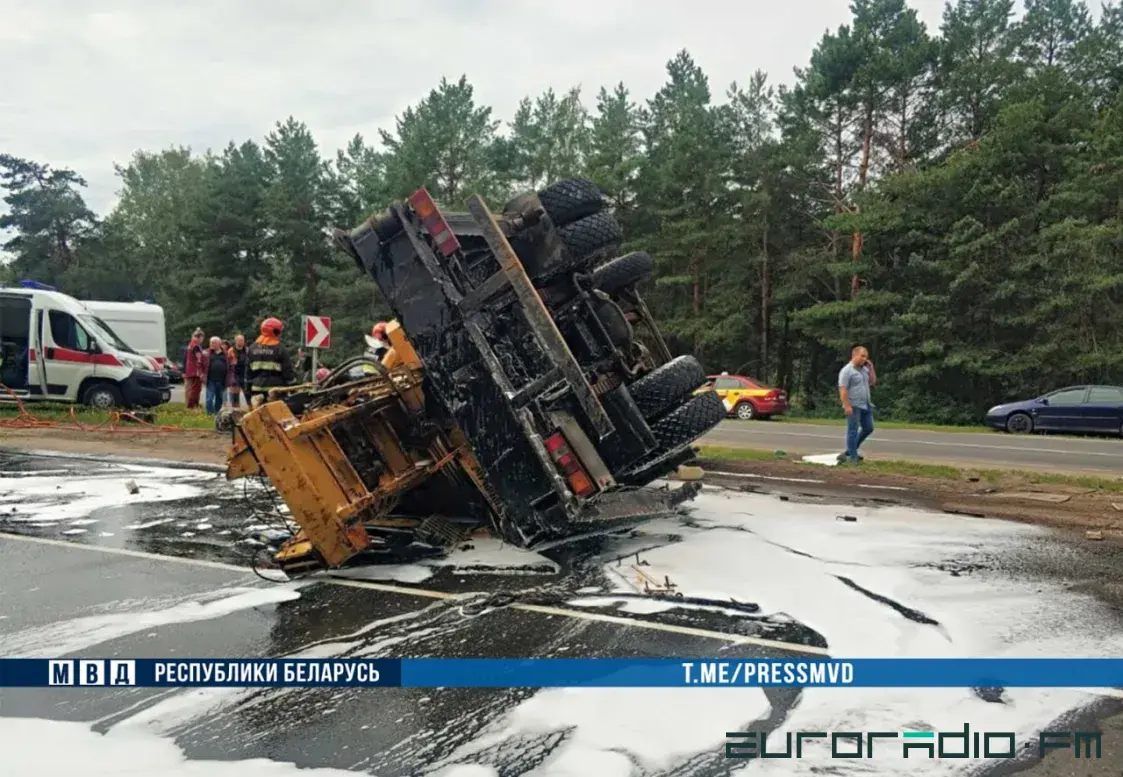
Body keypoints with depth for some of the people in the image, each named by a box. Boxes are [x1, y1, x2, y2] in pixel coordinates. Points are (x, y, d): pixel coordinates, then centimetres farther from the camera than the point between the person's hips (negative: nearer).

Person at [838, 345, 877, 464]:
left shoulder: (864, 369, 12)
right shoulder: (847, 370, -12)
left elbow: (873, 382, 18)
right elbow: (842, 389, -18)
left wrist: (871, 368, 6)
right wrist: (847, 406, -24)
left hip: (866, 405, 8)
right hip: (854, 406, -8)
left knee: (868, 428, 12)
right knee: (853, 431, -4)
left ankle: (850, 451, 23)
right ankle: (852, 457, 1)